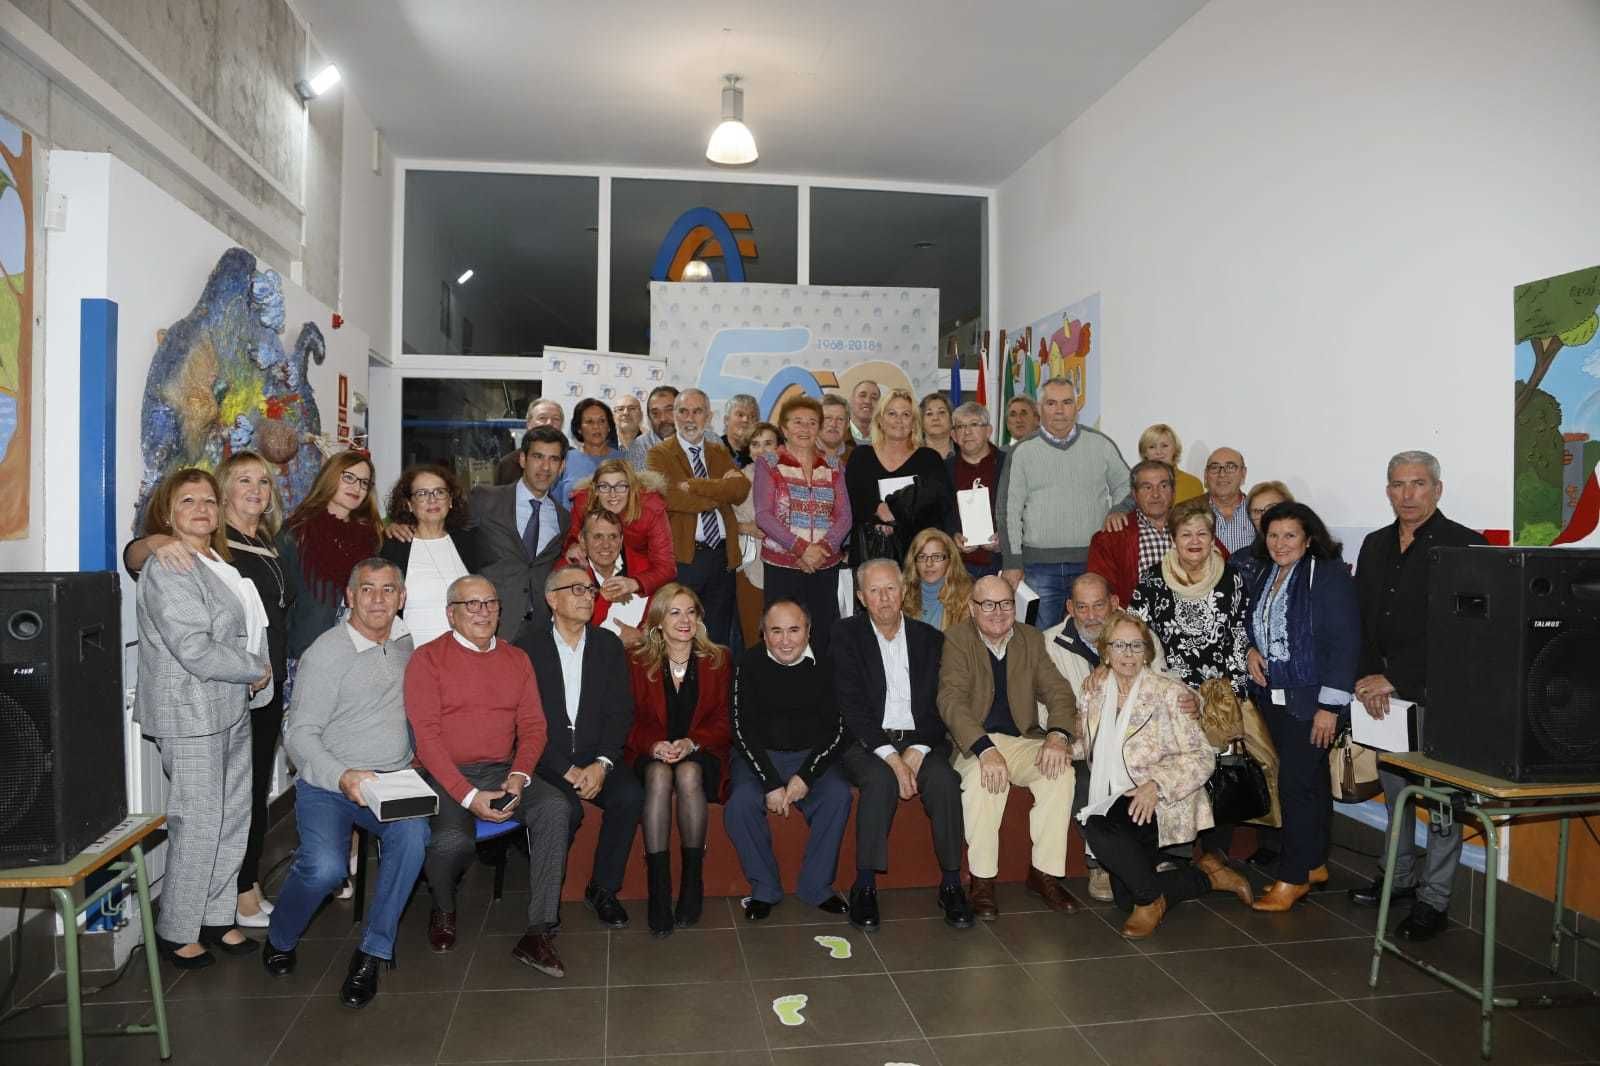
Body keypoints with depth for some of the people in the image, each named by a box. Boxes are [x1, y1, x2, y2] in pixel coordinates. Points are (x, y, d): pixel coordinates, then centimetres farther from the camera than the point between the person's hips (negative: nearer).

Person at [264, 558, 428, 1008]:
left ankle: (372, 954, -13)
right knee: (324, 867, -28)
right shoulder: (327, 652, -6)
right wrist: (343, 777, -26)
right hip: (327, 783, -3)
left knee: (413, 835, -29)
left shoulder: (407, 646, 10)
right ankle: (280, 940, 7)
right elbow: (300, 735, -10)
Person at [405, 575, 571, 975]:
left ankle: (539, 932, -19)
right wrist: (467, 795, -17)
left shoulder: (516, 659, 14)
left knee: (555, 807, -25)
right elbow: (426, 736, -8)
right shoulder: (427, 659, 0)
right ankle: (443, 909, 6)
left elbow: (532, 725, 9)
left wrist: (519, 776, -11)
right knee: (454, 839, -32)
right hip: (446, 776, -3)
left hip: (503, 772, 4)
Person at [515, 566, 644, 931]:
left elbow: (621, 713, 3)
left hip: (593, 759, 3)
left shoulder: (608, 645, 8)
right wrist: (566, 770, -15)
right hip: (546, 760, -3)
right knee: (567, 808, -30)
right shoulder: (528, 645, -4)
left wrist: (601, 764, -12)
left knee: (630, 794, -23)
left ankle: (602, 890, -5)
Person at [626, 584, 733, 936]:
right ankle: (658, 889, -34)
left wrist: (692, 742, -15)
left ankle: (693, 881, -24)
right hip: (650, 752, 0)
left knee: (688, 774, -35)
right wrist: (654, 745, -17)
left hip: (702, 752, 0)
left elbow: (723, 722, 4)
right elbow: (632, 720, 4)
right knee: (658, 776, -35)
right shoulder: (638, 662, 5)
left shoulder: (719, 660, 7)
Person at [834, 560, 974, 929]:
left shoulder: (930, 638, 10)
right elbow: (851, 707, -7)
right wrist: (891, 757, -17)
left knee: (944, 780, -28)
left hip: (920, 741, 2)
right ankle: (864, 886, -21)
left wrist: (917, 751, -13)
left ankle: (951, 884, -15)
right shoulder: (847, 635, 3)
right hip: (867, 743, -2)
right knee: (880, 780, -33)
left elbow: (938, 706, 5)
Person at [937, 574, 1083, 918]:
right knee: (984, 776, -35)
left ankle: (1044, 873, -10)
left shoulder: (1031, 639, 9)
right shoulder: (956, 641, -6)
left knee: (1061, 769, -24)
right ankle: (982, 880, -20)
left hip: (1023, 740, 4)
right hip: (973, 744, -4)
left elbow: (1058, 691, 4)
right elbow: (951, 700, -18)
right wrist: (985, 750, -33)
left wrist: (1058, 734, -18)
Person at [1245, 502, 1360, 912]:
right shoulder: (1266, 576, 10)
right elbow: (1255, 628, 24)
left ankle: (1293, 877, 4)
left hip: (1311, 701, -7)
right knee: (1310, 781, 16)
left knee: (1296, 783, -7)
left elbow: (1344, 642, -16)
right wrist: (1252, 651, 1)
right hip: (1274, 697, 7)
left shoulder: (1329, 575, -12)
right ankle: (1313, 864, 27)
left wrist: (1330, 705, -18)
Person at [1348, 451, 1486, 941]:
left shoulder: (1464, 545, -8)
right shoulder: (1375, 546, 12)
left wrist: (1397, 680, -15)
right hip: (1383, 692, 6)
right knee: (1393, 788, 14)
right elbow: (1360, 619, 11)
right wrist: (1368, 678, -3)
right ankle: (1400, 876, 30)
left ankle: (1433, 900, 11)